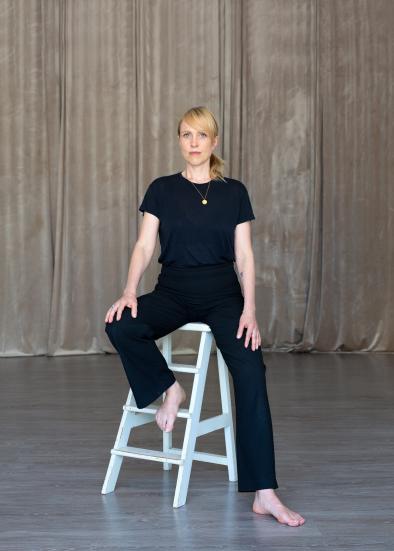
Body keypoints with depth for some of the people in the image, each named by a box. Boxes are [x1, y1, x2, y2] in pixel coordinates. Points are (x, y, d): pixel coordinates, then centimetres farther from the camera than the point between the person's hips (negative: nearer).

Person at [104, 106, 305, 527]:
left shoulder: (234, 192, 5)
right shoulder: (162, 189, 5)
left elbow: (244, 256, 1)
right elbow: (144, 246, -1)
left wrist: (249, 309, -12)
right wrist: (129, 292, -19)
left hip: (222, 292, -1)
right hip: (174, 290, 1)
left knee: (250, 373, -25)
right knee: (119, 326, -31)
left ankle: (263, 493, -26)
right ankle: (169, 389, -5)